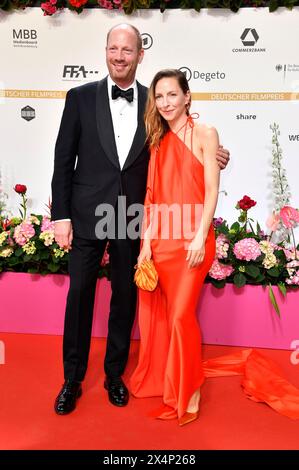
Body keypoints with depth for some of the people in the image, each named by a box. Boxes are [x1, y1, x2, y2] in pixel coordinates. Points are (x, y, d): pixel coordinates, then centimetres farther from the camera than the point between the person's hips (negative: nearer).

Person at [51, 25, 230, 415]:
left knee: (125, 298, 11)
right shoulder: (81, 97, -1)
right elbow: (64, 160, -1)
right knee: (79, 295, 5)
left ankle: (114, 374, 31)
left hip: (131, 218, 2)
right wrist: (61, 216, -5)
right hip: (87, 214, -1)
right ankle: (72, 379, 24)